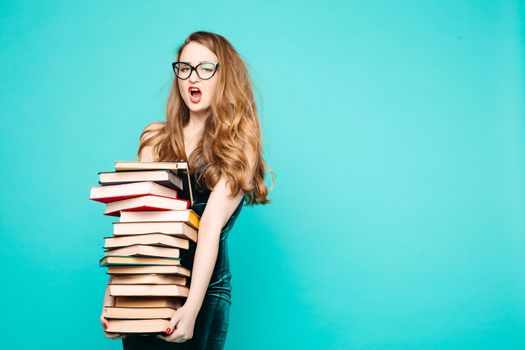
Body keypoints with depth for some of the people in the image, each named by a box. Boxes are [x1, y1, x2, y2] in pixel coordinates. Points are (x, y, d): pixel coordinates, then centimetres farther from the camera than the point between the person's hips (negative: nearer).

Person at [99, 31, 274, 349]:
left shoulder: (239, 147, -7)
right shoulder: (156, 138, 3)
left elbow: (211, 227, -19)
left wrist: (192, 307, -28)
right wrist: (112, 293, -8)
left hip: (204, 289, -3)